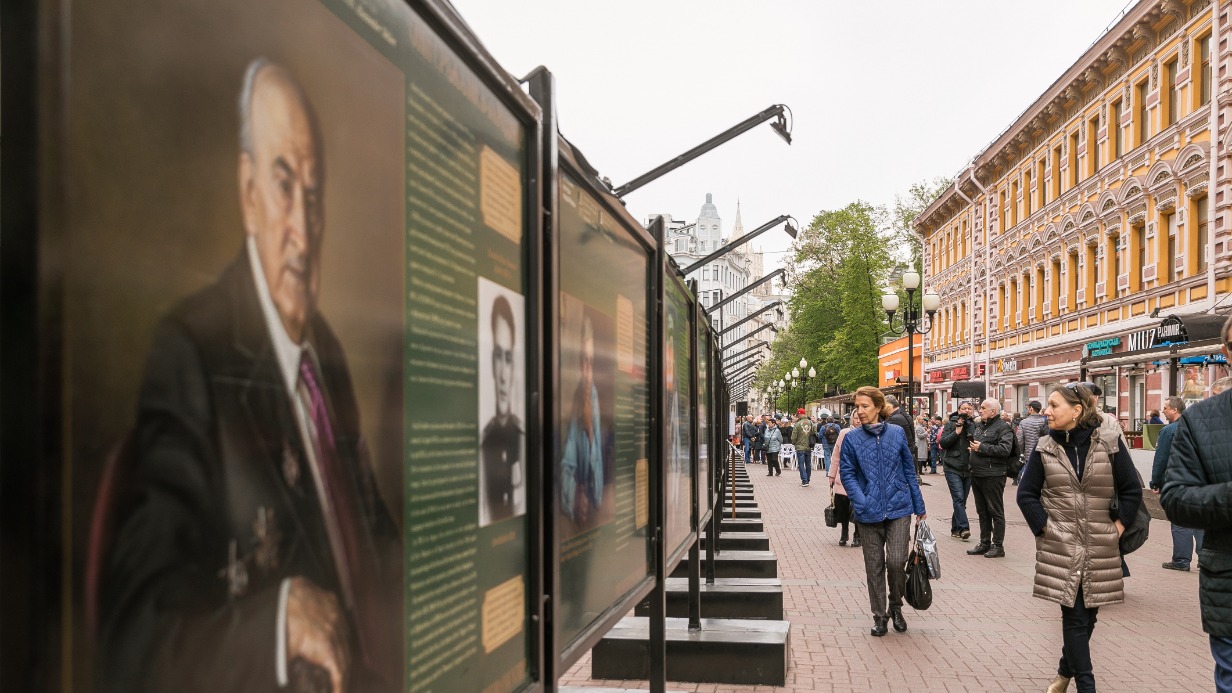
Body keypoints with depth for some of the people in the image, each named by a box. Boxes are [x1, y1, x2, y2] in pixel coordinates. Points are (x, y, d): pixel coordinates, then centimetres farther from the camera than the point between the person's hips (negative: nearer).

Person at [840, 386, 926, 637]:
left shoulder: (897, 433, 1)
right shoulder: (852, 438, -1)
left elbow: (909, 470, 7)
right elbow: (847, 473, -1)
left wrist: (919, 506, 9)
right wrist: (861, 501, -16)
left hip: (899, 508, 0)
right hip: (869, 512, 0)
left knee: (896, 561, -7)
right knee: (874, 566, 7)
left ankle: (896, 607, 19)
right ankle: (879, 615, 23)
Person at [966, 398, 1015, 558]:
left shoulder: (1003, 428, -10)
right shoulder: (978, 425, 15)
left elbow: (1005, 449, -23)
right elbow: (971, 440, 33)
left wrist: (982, 448, -19)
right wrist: (971, 447, 11)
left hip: (993, 477, -9)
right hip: (976, 474, 9)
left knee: (996, 512, -1)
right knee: (982, 511, 15)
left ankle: (998, 546, 6)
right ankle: (984, 543, 24)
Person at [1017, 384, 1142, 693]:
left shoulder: (1110, 443, -3)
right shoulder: (1045, 447, 0)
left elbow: (1132, 490, 2)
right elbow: (1026, 494, 4)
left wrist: (1118, 527, -3)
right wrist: (1044, 527, -5)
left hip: (1100, 548, 1)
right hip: (1061, 546, -1)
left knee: (1088, 613, 11)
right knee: (1075, 615, -4)